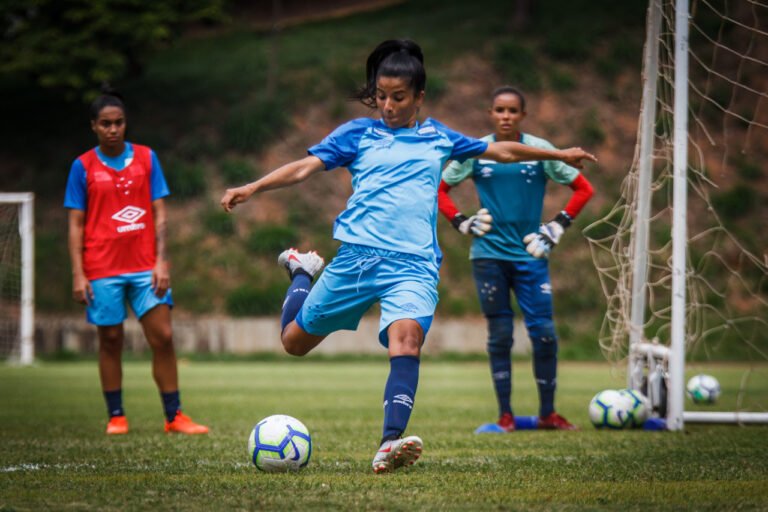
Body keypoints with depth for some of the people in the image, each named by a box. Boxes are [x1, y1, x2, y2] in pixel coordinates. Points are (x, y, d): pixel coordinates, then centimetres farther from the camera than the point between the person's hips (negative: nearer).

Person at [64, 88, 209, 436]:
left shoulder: (146, 158, 6)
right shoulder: (83, 167, 2)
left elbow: (159, 214, 5)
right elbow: (76, 225, 2)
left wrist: (162, 262, -4)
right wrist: (78, 274, -5)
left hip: (145, 267, 1)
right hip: (102, 270, -1)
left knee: (162, 337, -3)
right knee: (110, 341, 3)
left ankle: (174, 416, 2)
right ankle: (116, 417, 12)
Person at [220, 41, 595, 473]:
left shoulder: (438, 138, 17)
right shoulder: (358, 133, 11)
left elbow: (501, 151, 29)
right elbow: (305, 167, 5)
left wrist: (559, 155, 33)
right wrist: (252, 188, -9)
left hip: (413, 263, 0)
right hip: (356, 254, 1)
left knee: (406, 336, -29)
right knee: (295, 340, 9)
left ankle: (390, 444, -40)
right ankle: (302, 271, 42)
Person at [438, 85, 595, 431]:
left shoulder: (540, 150, 1)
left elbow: (583, 189, 7)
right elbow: (439, 189, 13)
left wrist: (557, 227, -1)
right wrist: (462, 223, 0)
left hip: (530, 253, 0)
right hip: (489, 254, 0)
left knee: (544, 332, -6)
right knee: (499, 335, 2)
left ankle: (547, 413, 6)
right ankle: (505, 415, 10)